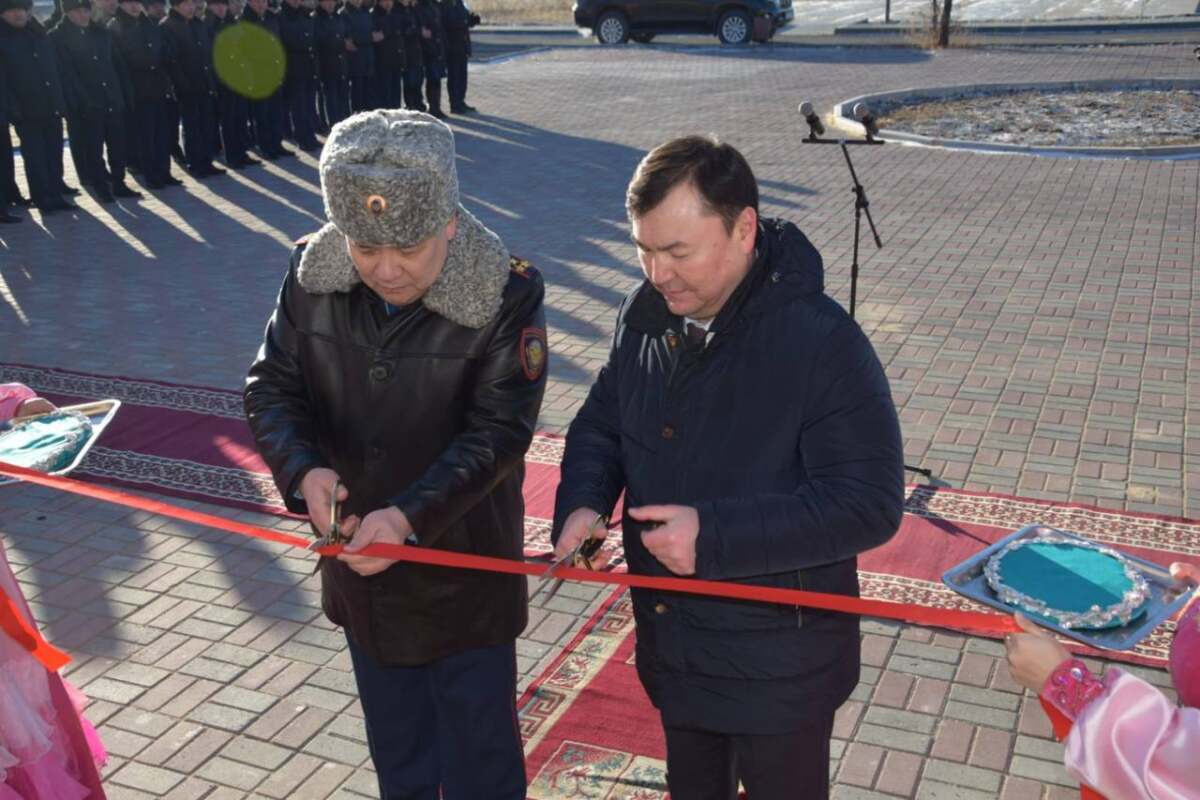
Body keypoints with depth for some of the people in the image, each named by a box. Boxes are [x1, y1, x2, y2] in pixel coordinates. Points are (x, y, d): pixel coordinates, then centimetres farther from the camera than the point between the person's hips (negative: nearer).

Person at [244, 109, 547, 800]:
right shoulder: (314, 276, -10)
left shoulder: (507, 296, -22)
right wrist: (304, 469, -25)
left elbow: (496, 434, -22)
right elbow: (272, 388, -5)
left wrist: (413, 514, -36)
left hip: (464, 574, -4)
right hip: (359, 566, 4)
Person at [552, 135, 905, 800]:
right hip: (670, 646, 6)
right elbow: (601, 422, 10)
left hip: (778, 668, -6)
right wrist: (582, 502, -11)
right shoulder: (645, 316, -4)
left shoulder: (821, 341, -24)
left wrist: (714, 535, -31)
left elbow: (869, 505, -25)